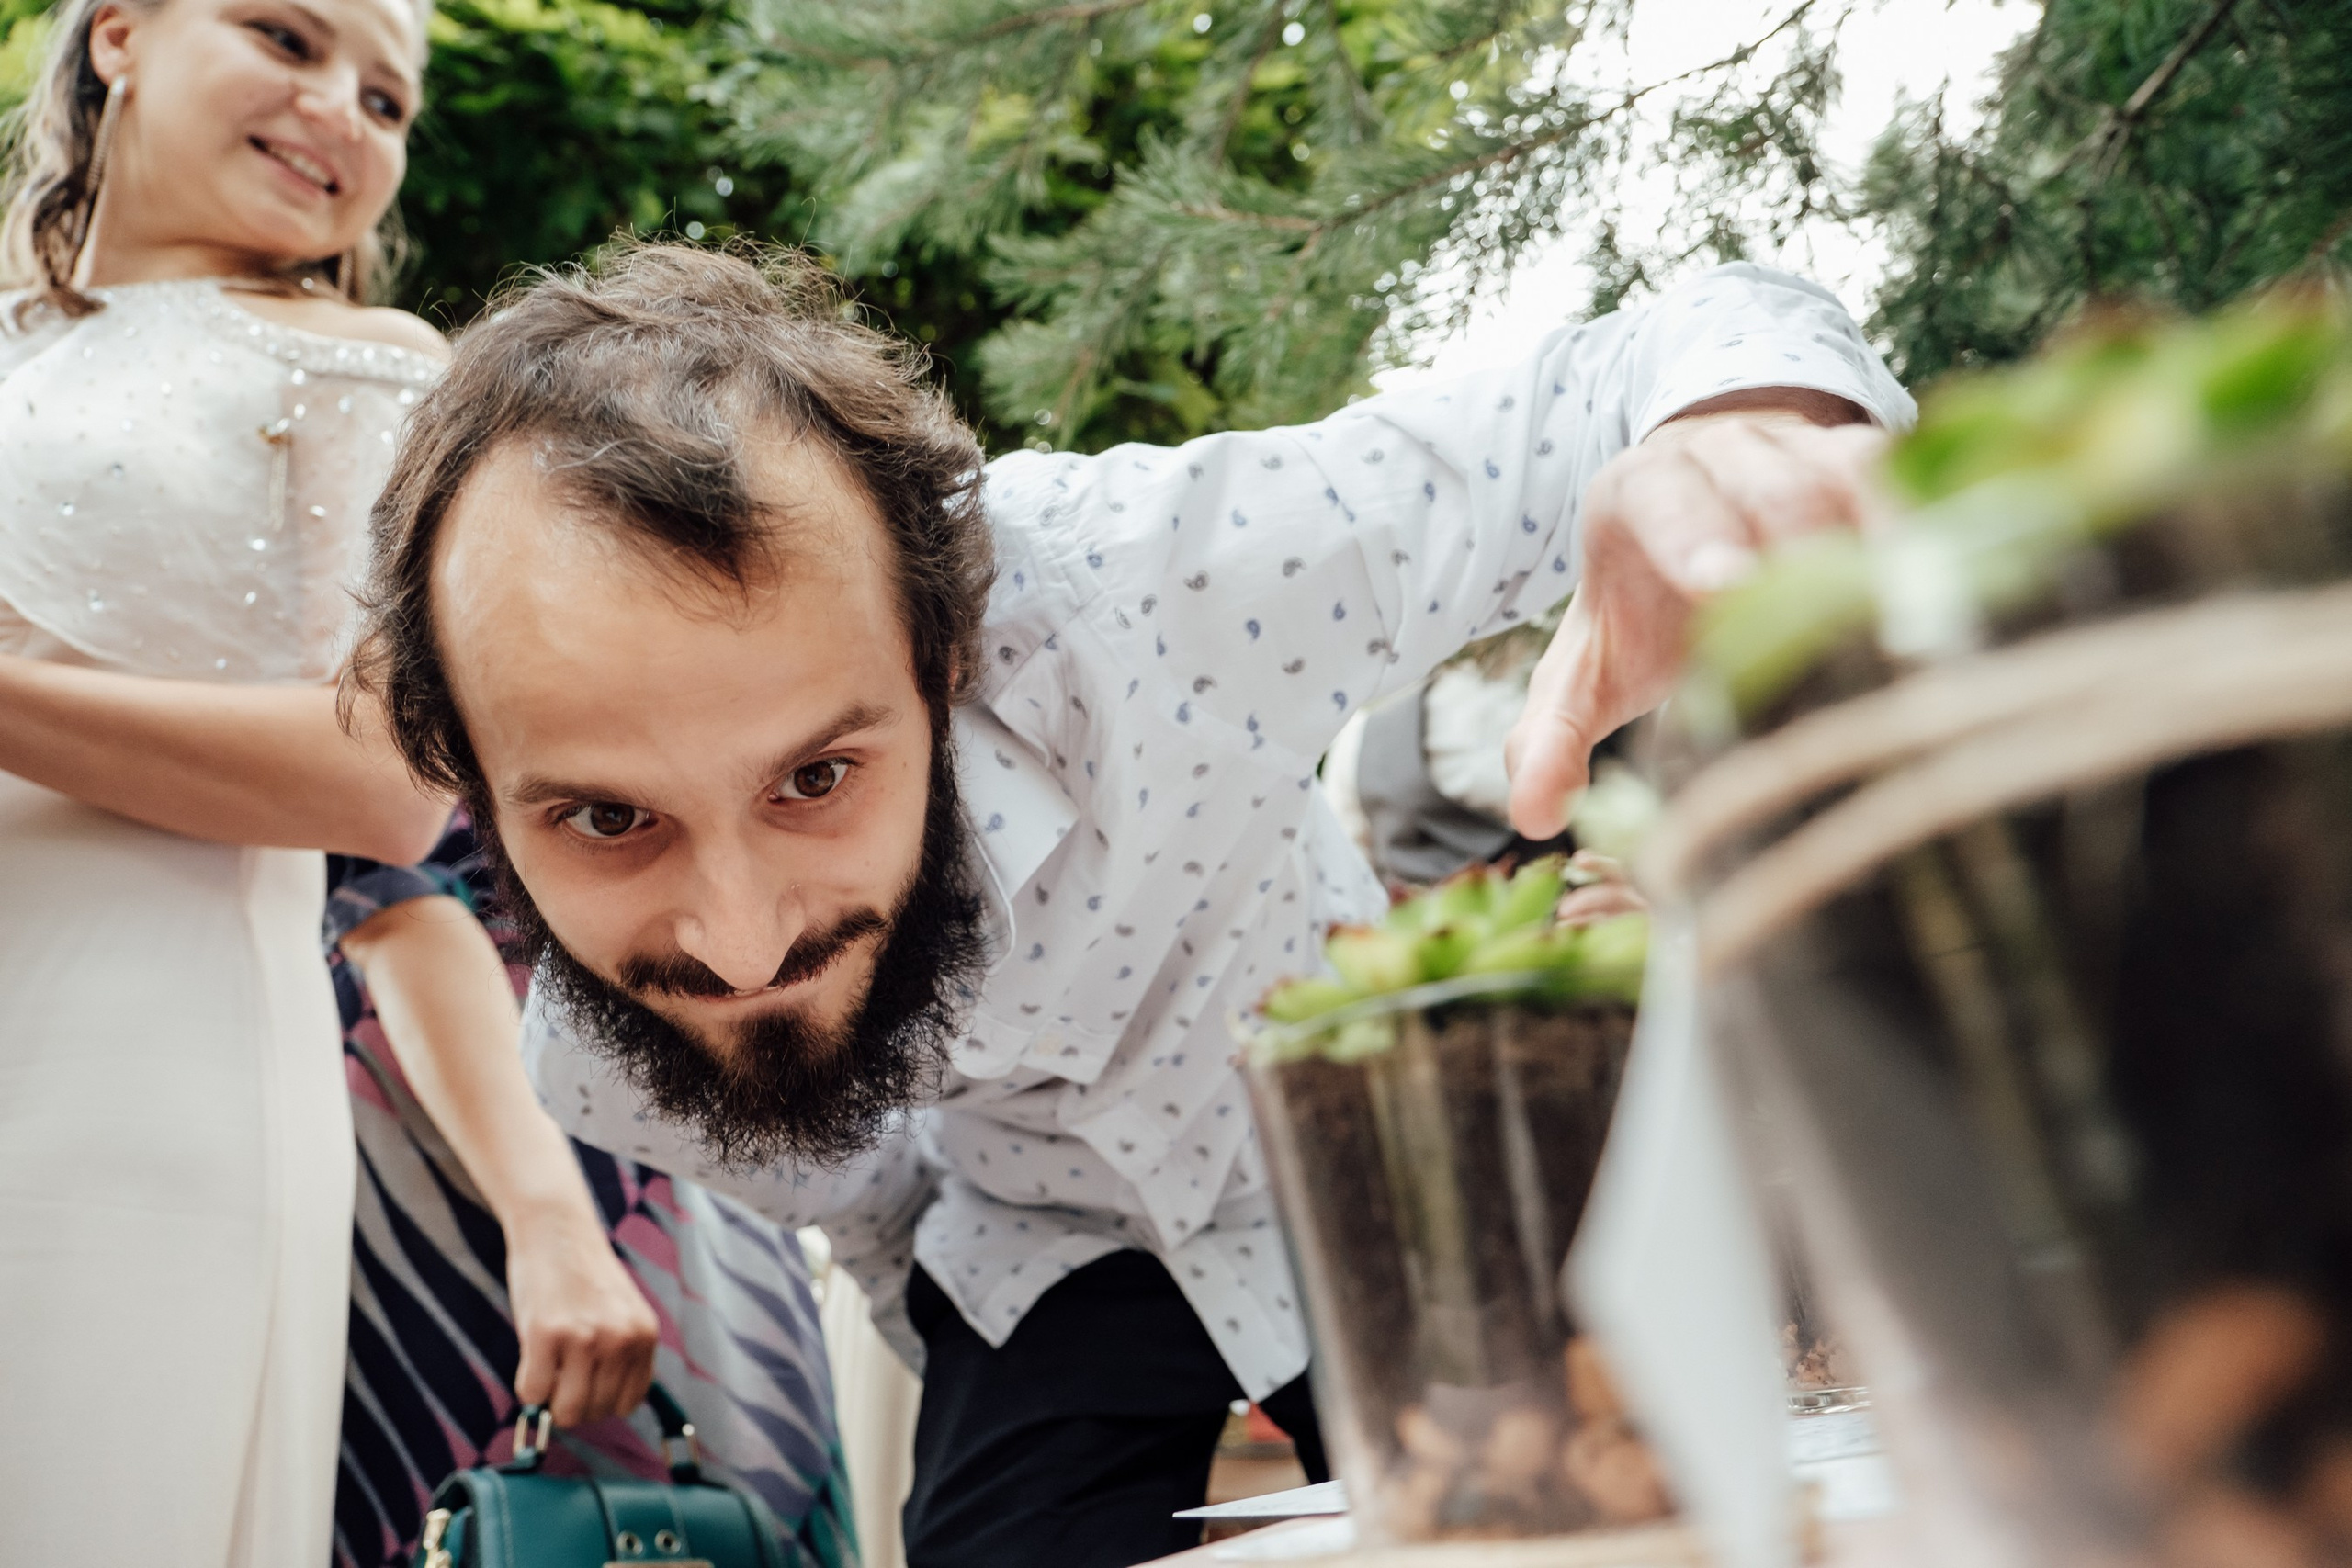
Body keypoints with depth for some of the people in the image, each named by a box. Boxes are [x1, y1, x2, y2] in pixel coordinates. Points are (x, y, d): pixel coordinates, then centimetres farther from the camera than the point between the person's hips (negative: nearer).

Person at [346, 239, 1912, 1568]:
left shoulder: (1147, 584, -40)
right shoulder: (600, 1066, -26)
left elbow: (1718, 344, -34)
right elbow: (852, 1190, -1)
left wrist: (1743, 441, -59)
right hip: (1048, 1259, 1)